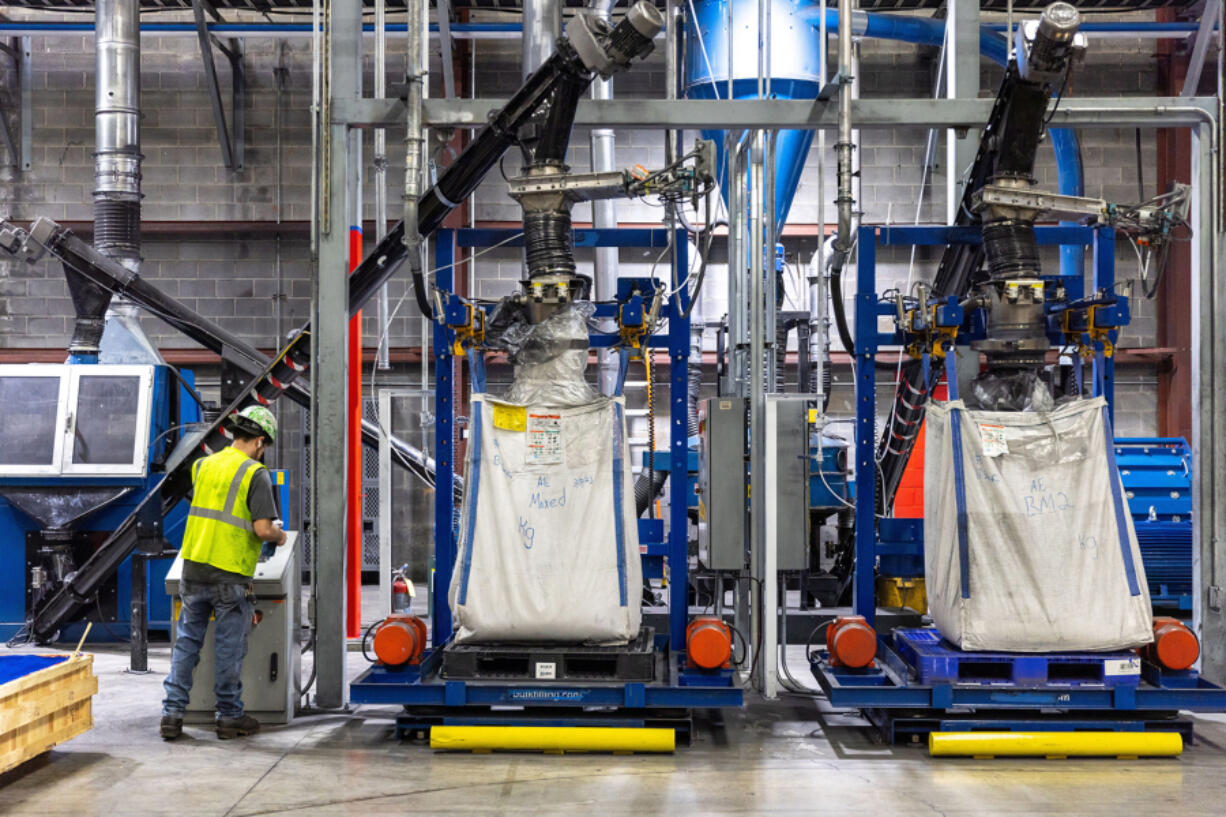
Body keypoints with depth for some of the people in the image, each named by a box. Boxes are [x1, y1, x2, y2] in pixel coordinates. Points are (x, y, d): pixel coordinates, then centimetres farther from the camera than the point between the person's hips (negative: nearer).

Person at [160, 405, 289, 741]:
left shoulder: (202, 465, 10)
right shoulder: (255, 474, -10)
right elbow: (263, 529, -17)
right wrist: (280, 536, 5)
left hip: (193, 568, 5)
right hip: (230, 575, -5)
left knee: (186, 643, 13)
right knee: (230, 648, 6)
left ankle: (172, 713, 13)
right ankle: (230, 716, 17)